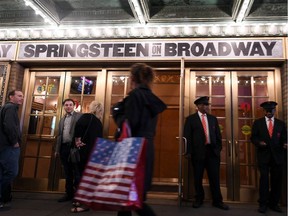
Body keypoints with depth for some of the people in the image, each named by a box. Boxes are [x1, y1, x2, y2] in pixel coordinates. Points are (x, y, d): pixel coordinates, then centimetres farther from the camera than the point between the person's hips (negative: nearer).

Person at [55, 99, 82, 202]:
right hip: (64, 147, 6)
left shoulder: (79, 116, 0)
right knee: (67, 173, 12)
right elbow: (59, 135, 22)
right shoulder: (62, 119, 21)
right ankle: (69, 193, 21)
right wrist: (57, 149, 17)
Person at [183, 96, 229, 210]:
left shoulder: (213, 118, 13)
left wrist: (218, 148, 5)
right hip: (198, 152, -2)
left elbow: (218, 135, 14)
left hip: (212, 151, 3)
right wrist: (190, 152, -7)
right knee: (198, 178, 9)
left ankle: (217, 201, 20)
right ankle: (199, 199, 27)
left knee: (214, 177, 6)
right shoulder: (190, 119, 1)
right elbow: (187, 136, -2)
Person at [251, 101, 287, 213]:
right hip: (263, 155, -2)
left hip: (277, 156, 2)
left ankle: (274, 203, 20)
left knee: (277, 180, 6)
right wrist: (259, 142, -15)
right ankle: (263, 204, 9)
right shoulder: (257, 123, 6)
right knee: (264, 179, -2)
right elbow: (253, 137, 4)